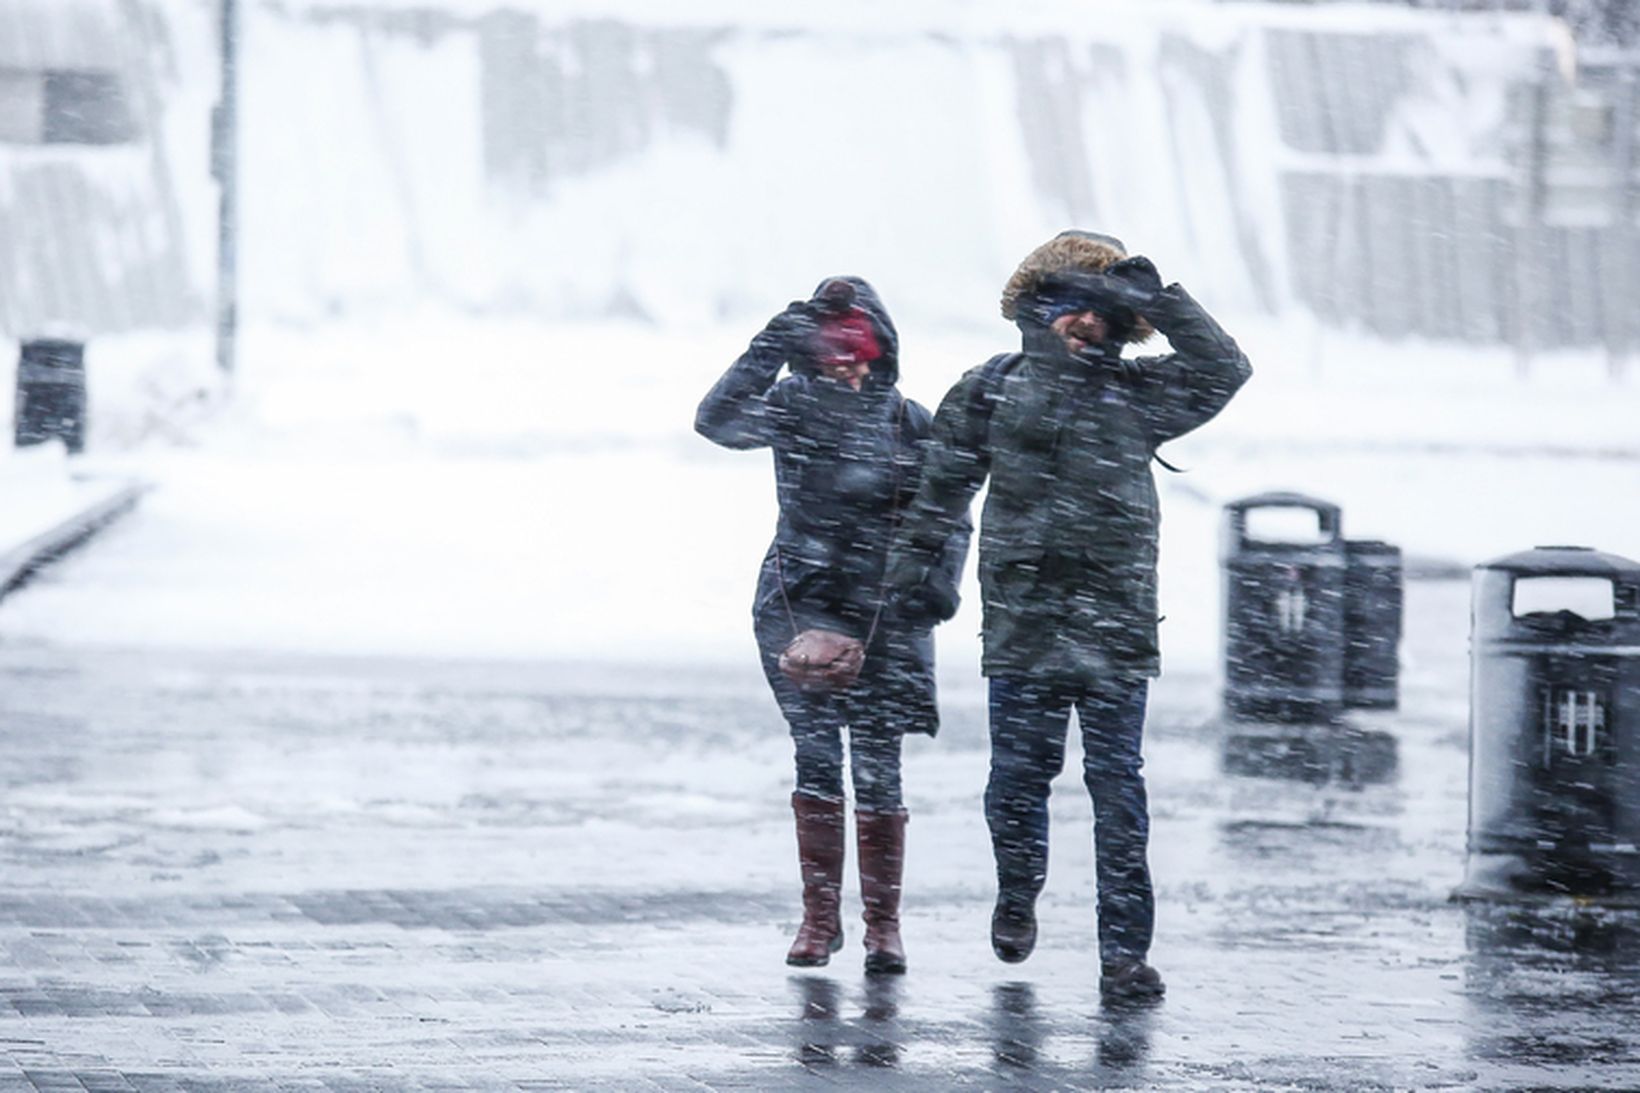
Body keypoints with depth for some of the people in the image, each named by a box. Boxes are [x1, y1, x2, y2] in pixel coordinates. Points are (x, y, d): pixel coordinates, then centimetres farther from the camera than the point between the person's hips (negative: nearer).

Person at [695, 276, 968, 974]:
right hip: (802, 603, 0)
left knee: (877, 766, 0)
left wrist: (941, 576, -5)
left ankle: (883, 923, 10)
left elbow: (949, 517, 11)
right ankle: (819, 916, 1)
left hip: (887, 610, 1)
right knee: (817, 754, -8)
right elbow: (718, 421, -14)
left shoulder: (911, 424, 5)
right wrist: (769, 350, -21)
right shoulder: (794, 405, 3)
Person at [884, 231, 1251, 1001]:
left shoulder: (1136, 394, 4)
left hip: (1115, 626, -1)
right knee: (1020, 771, 8)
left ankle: (1124, 950, -3)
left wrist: (1159, 302, -12)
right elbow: (946, 479, 17)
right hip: (1021, 619, 1)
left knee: (1117, 784, -3)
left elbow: (1223, 370, -6)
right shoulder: (992, 390, 6)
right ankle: (1017, 895, 35)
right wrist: (914, 555, 20)